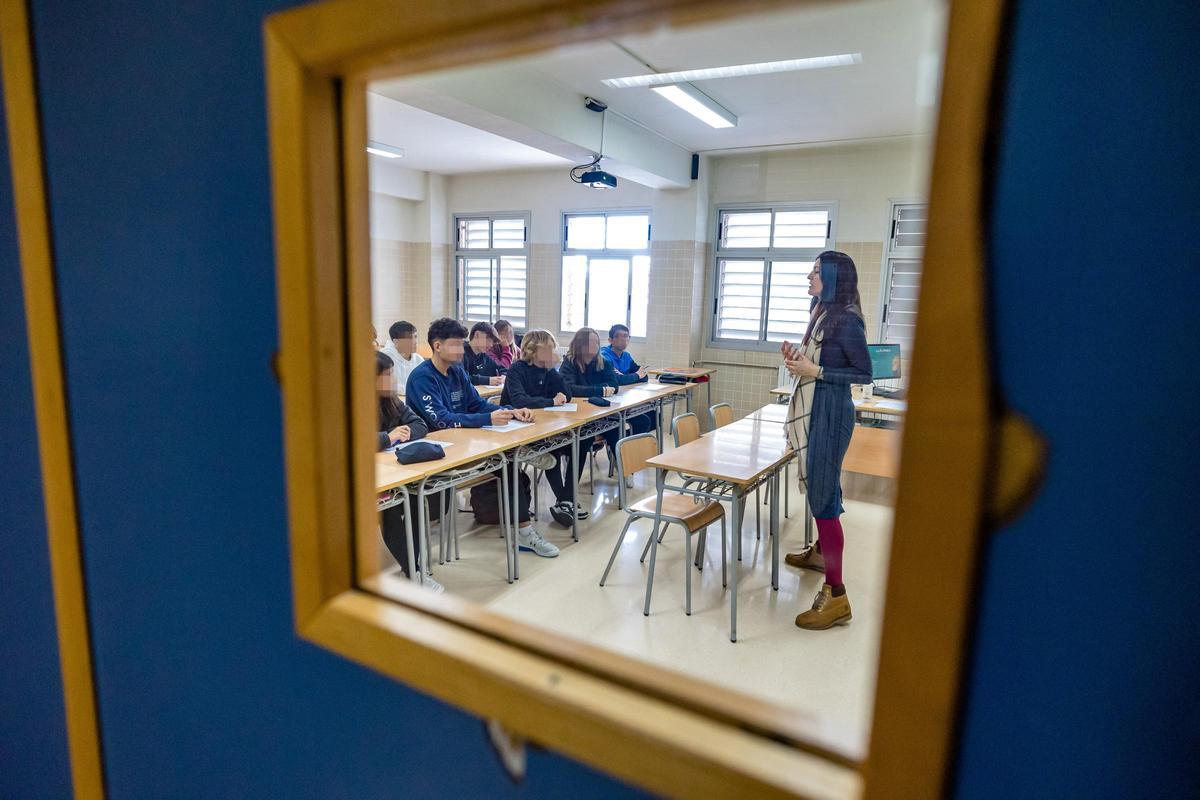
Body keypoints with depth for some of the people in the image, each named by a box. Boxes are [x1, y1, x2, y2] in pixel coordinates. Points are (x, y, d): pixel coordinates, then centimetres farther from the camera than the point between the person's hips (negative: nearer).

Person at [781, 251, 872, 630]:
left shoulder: (845, 319, -15)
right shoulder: (822, 313, 12)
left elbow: (864, 373, -15)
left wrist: (814, 370, -20)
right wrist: (798, 357, 4)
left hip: (830, 412, -9)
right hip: (813, 409, 10)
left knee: (824, 496, -10)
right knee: (818, 486, 22)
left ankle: (836, 597, -5)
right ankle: (820, 551, 42)